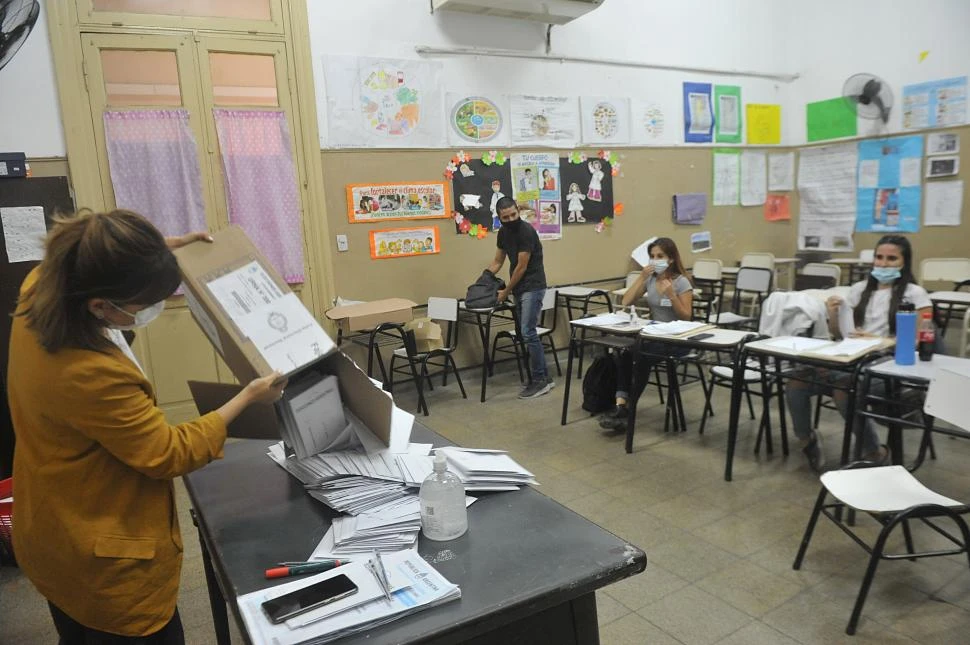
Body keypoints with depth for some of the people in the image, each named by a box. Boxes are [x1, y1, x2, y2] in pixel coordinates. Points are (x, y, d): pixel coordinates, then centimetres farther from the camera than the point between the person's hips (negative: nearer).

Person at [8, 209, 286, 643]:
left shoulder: (39, 289, -12)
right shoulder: (89, 375, -37)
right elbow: (168, 454, -23)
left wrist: (161, 249, 7)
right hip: (101, 559, -8)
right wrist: (247, 398, -15)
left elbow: (75, 264, 15)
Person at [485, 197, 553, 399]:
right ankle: (544, 378, 16)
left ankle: (539, 380, -4)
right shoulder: (503, 232, 10)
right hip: (519, 289, 8)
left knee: (528, 333, -12)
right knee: (526, 334, 8)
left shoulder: (526, 231, -16)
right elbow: (497, 262, 20)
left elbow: (521, 267, -15)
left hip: (532, 287, -8)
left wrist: (506, 292, -6)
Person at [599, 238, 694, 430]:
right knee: (625, 350, -28)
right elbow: (626, 302, 0)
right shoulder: (650, 278, 8)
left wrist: (671, 295, -23)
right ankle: (620, 405, -35)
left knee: (643, 355, -34)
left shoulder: (681, 282, -7)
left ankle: (626, 408, -25)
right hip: (653, 334, 5)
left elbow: (686, 317, -10)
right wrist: (641, 277, -8)